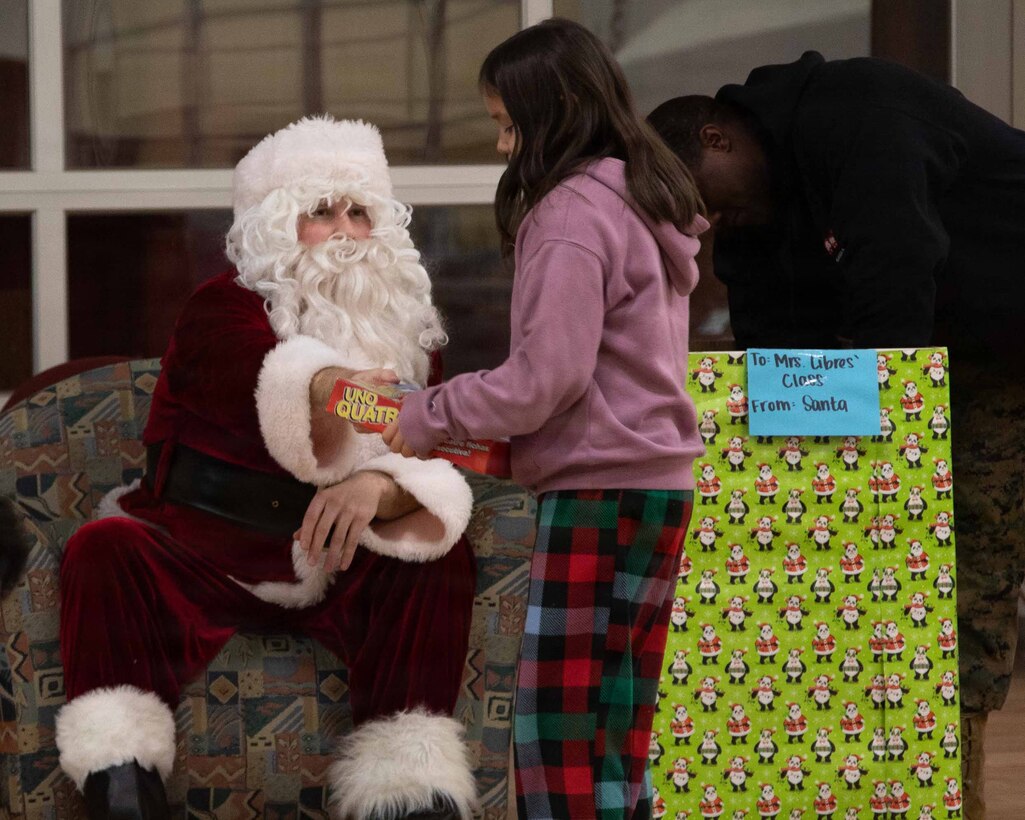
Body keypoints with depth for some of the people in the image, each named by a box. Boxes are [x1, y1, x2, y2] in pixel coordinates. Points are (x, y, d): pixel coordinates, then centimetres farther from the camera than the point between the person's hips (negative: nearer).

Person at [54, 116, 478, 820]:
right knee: (104, 548, -30)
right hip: (203, 559, -3)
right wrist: (330, 391, -53)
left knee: (441, 555, -23)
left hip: (335, 568, 3)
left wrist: (377, 487, -32)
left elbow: (431, 462, -6)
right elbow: (266, 380, -28)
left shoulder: (405, 328, 8)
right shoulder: (224, 308, -4)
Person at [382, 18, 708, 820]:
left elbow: (546, 377, -17)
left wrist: (431, 416, -5)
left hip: (597, 493, -10)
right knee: (619, 734, 9)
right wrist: (490, 431, 13)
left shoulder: (572, 213, -13)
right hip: (661, 482, 10)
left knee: (556, 736, -8)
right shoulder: (647, 204, 17)